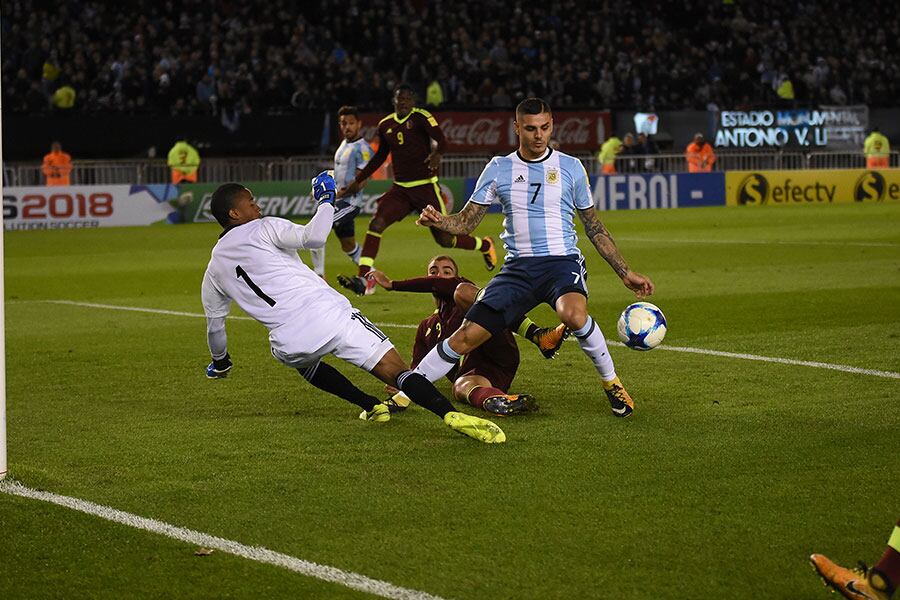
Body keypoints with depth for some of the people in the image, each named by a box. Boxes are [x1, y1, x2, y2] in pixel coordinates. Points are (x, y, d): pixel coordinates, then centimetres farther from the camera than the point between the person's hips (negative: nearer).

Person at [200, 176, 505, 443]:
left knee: (306, 363, 41)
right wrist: (326, 201, 10)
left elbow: (214, 324, 32)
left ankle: (372, 406, 29)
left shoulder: (213, 271, 21)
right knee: (398, 372, -7)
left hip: (287, 343, 3)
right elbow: (314, 236, -8)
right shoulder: (262, 229, 6)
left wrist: (220, 362, 51)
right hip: (327, 314, -3)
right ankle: (451, 414, -30)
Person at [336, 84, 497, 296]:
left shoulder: (421, 117, -9)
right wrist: (357, 181, 22)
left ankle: (485, 246, 29)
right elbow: (379, 157, 22)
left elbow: (441, 141, -23)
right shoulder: (385, 125, 8)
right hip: (400, 189, 5)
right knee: (376, 223, -17)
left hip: (426, 186, -5)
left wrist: (437, 154, -46)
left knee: (444, 239, 0)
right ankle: (364, 280, -21)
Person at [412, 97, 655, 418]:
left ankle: (611, 383, -13)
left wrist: (626, 273, 11)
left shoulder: (570, 167, 4)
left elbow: (594, 227, 12)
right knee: (466, 337, -10)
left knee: (573, 314, -36)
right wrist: (438, 220, -15)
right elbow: (465, 221, 8)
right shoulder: (498, 169, 7)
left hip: (562, 261, -2)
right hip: (518, 268, 2)